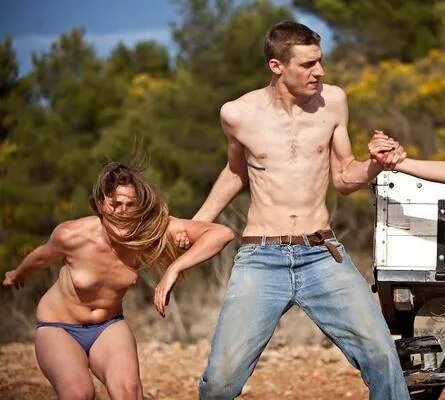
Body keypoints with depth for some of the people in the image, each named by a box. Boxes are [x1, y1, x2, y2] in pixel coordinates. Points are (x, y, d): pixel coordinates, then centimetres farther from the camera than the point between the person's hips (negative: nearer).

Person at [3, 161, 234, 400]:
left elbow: (221, 234, -27)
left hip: (109, 327, 2)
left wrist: (174, 268, -38)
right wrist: (17, 276, 19)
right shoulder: (72, 235, -25)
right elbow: (42, 256, -1)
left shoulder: (152, 230, -22)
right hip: (58, 329, -2)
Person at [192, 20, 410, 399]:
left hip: (323, 255, 1)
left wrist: (375, 164, -6)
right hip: (260, 259, -1)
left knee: (381, 355, -17)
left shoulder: (332, 101, 2)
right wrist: (195, 225, 23)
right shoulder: (239, 114, -1)